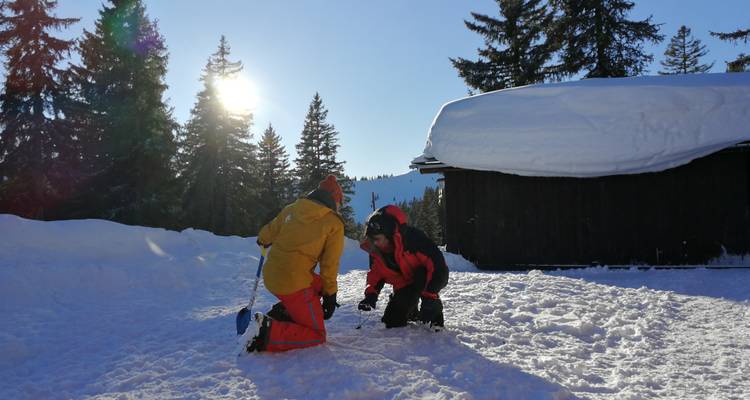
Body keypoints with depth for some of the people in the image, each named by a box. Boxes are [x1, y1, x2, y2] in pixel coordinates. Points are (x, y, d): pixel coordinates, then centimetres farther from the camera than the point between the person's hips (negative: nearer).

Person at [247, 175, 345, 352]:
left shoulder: (291, 209, 7)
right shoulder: (334, 223, -5)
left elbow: (269, 233, 16)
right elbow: (330, 264, -4)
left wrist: (262, 240, 41)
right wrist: (330, 294, 7)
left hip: (270, 276, 7)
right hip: (293, 283, -7)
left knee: (320, 284, 29)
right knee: (317, 336, 4)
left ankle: (282, 312, 13)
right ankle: (268, 333, -15)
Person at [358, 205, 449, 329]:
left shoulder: (413, 238, -34)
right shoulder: (375, 249, -13)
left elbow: (436, 263, -36)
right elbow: (376, 274, 3)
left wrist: (429, 296, -38)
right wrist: (371, 294, -14)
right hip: (405, 285, 6)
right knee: (391, 321, 3)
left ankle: (435, 316, -16)